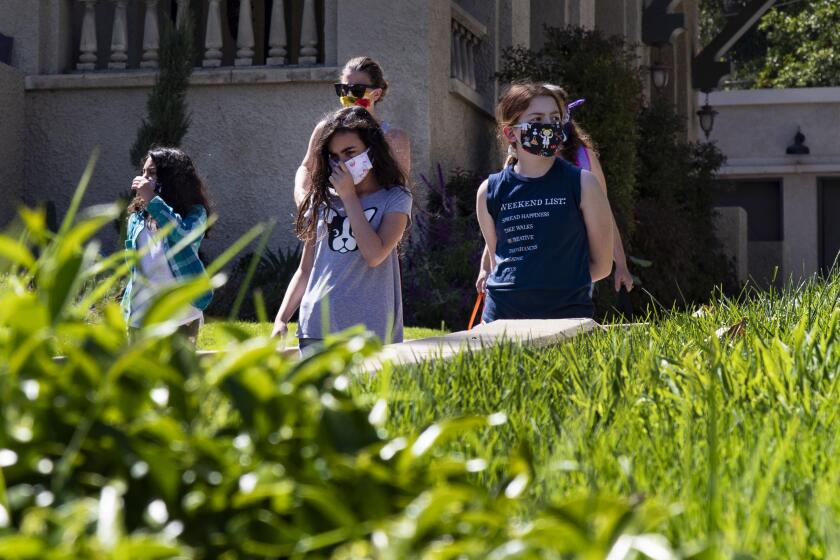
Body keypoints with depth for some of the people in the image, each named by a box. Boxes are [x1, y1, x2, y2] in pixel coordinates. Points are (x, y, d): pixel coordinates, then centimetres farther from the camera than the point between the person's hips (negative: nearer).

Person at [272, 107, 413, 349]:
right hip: (316, 329, 3)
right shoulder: (322, 199, 14)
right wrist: (281, 319, 7)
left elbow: (375, 254, -13)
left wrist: (349, 196, -5)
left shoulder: (395, 198, 3)